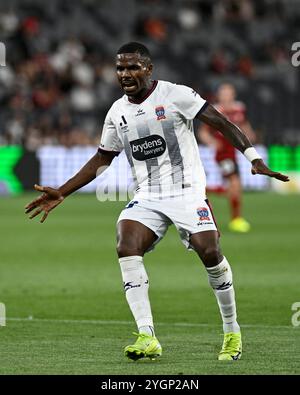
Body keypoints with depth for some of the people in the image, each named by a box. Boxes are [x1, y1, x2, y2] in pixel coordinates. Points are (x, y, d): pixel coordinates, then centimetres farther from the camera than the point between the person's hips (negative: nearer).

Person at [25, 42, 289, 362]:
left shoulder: (176, 95, -6)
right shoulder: (117, 112, 10)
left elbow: (221, 123, -7)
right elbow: (101, 160, 21)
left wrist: (254, 159, -18)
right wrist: (61, 194, 17)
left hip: (187, 192, -4)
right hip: (147, 198, 4)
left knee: (209, 252, -19)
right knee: (126, 248, -21)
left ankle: (231, 332, 4)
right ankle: (147, 337, -26)